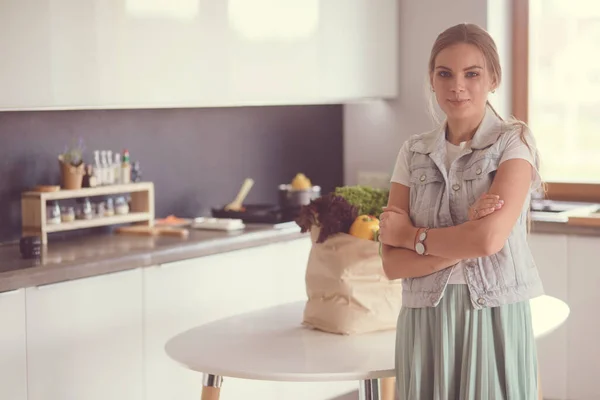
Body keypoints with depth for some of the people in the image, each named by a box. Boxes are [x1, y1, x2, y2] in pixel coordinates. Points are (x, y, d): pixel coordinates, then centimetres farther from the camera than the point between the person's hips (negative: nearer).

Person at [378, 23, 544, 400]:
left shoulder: (514, 141, -4)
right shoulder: (414, 152, 5)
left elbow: (490, 238, -19)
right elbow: (392, 263, -3)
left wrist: (409, 234, -6)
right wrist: (466, 242, -16)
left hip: (496, 320, -3)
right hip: (425, 325, 3)